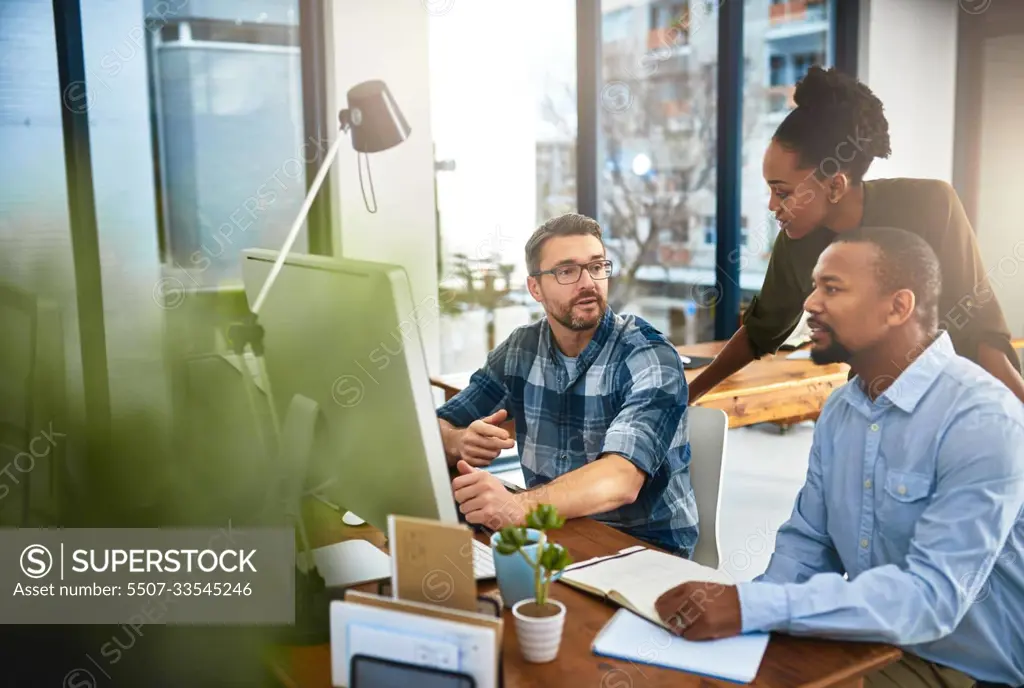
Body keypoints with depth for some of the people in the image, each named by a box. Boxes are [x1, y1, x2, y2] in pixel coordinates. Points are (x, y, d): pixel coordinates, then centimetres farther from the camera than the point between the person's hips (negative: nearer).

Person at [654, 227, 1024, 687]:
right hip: (871, 645, 6)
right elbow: (808, 541, 7)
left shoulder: (982, 421, -22)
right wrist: (746, 606, -12)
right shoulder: (839, 409, 2)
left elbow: (933, 596, -28)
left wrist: (755, 607, -34)